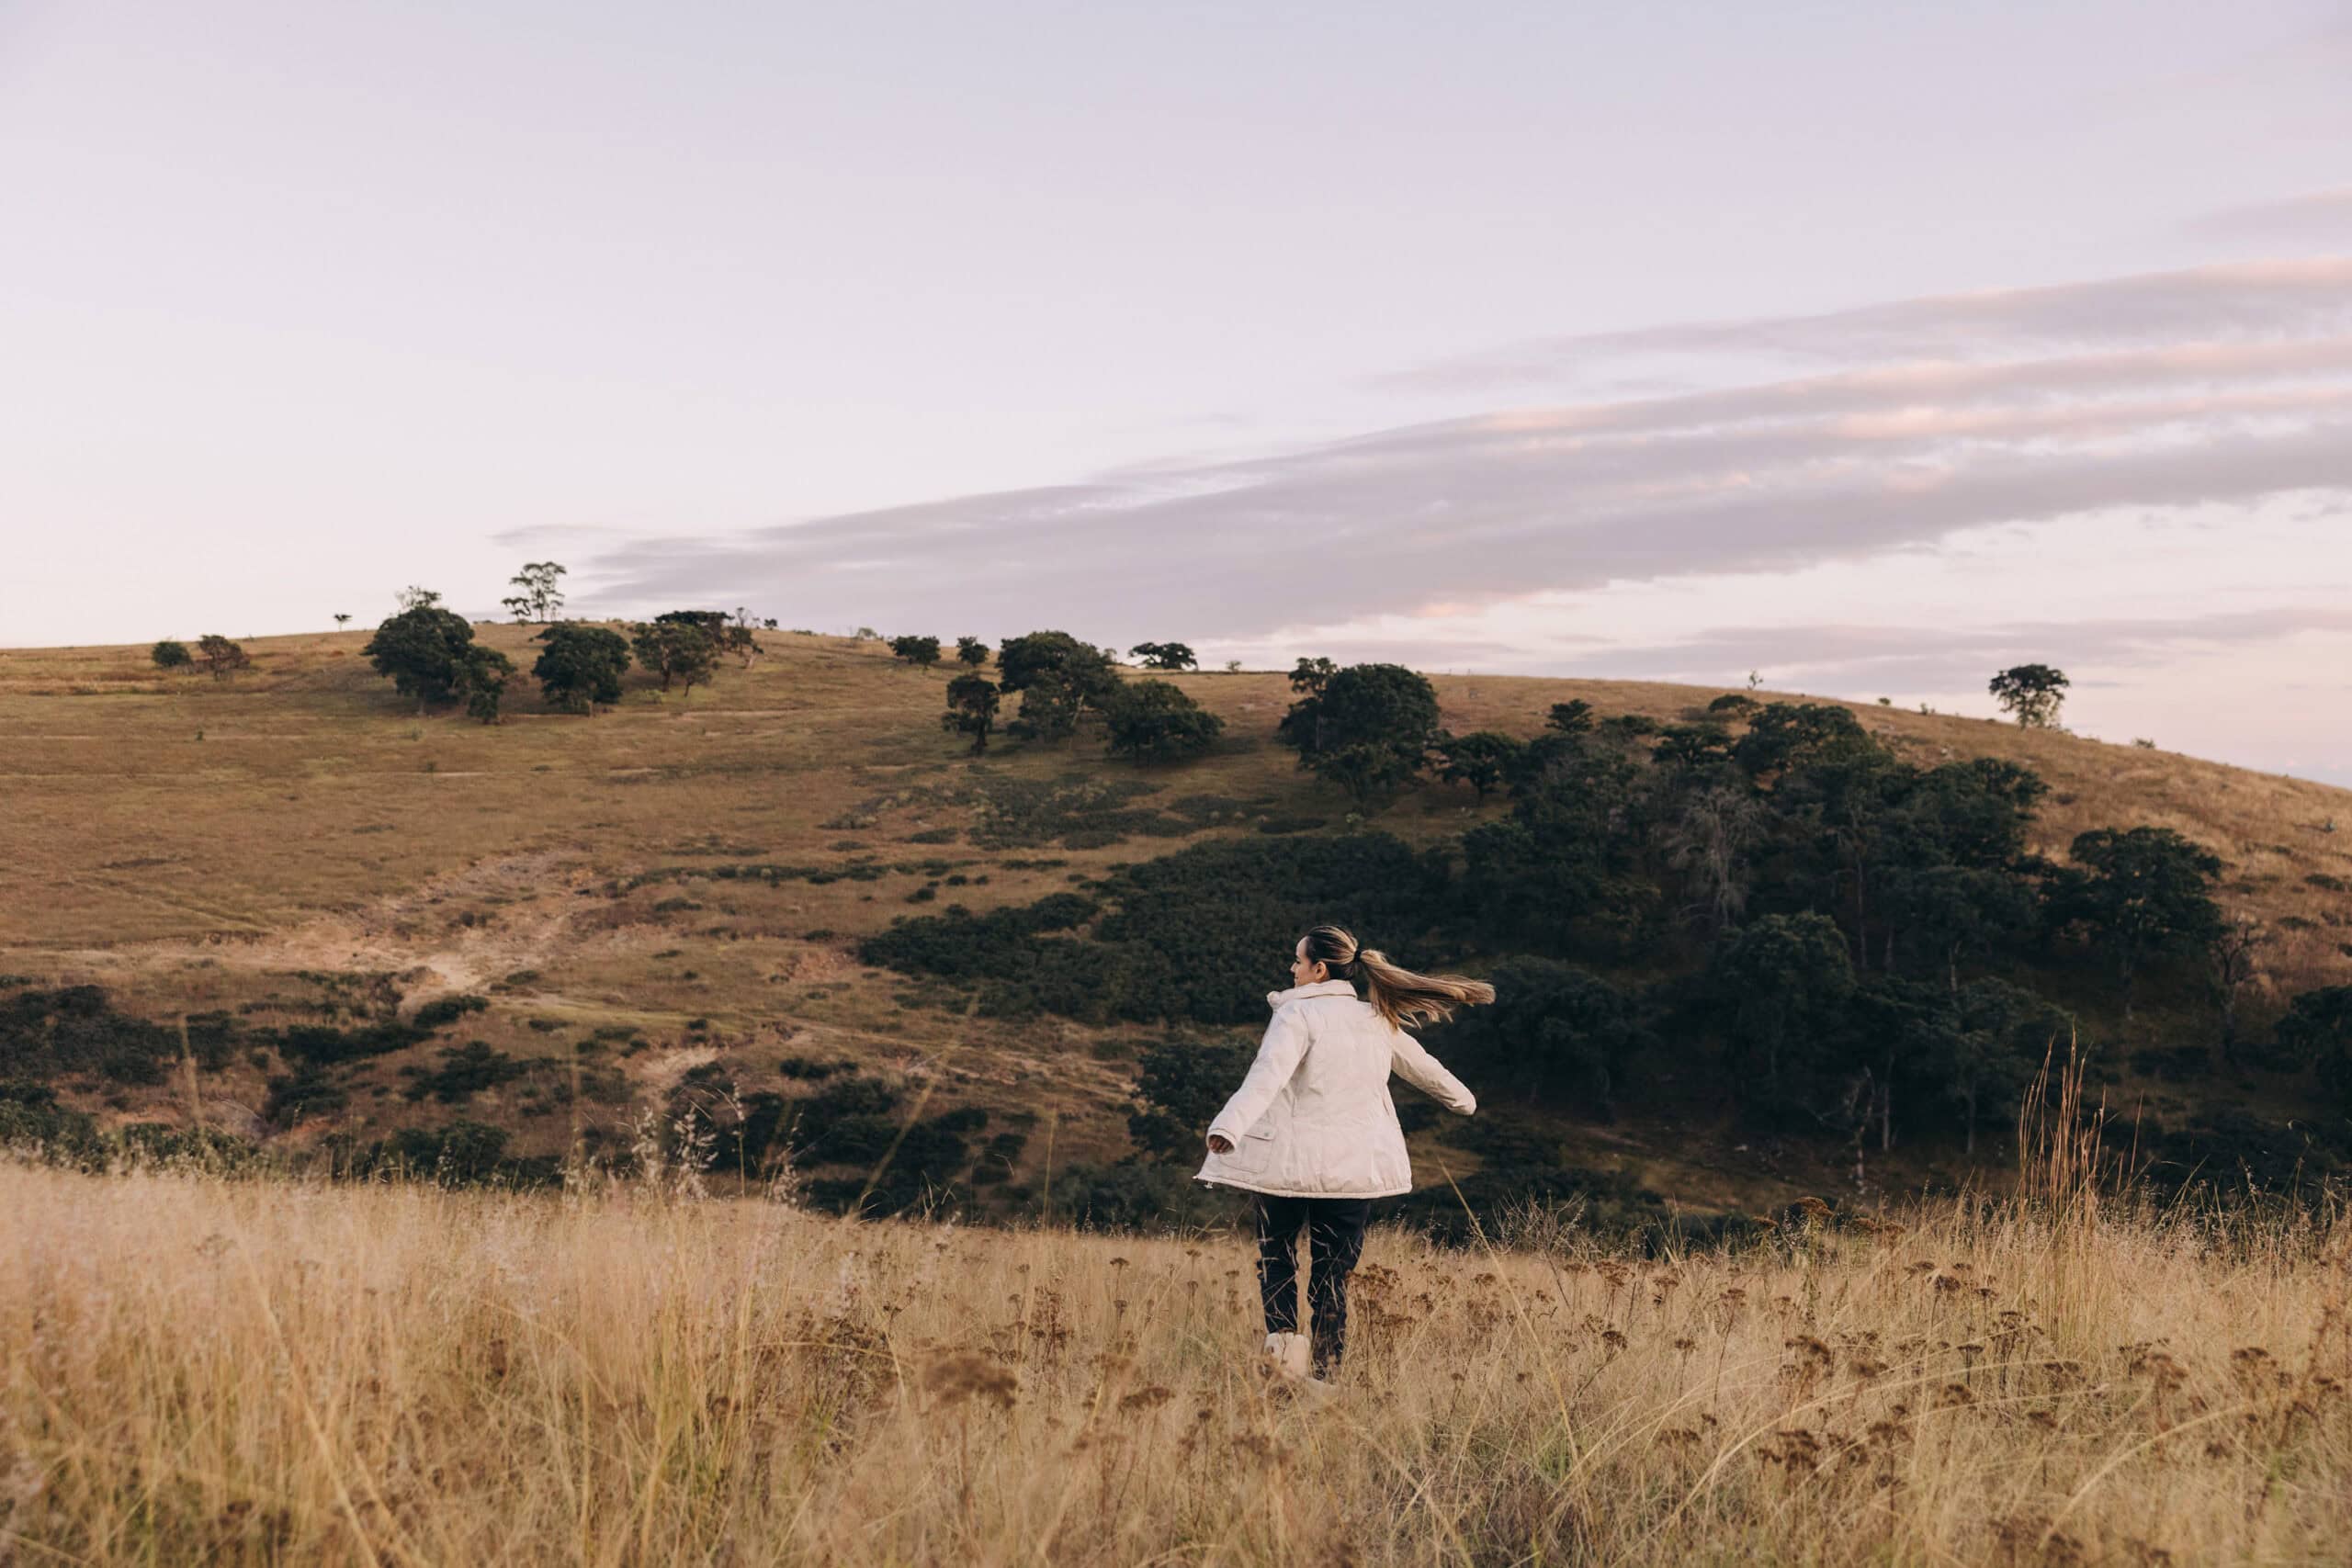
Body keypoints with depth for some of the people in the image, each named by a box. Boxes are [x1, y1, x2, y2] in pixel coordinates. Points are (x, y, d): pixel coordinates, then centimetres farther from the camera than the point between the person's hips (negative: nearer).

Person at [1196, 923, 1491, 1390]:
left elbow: (1268, 1074, -25)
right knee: (1333, 1270, 11)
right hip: (1355, 1163, 4)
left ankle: (1283, 1332, -10)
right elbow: (1422, 1066, 26)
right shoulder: (1377, 1019, 11)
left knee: (1276, 1252, 14)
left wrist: (1228, 1126, -38)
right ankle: (1324, 1371, 10)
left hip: (1291, 1157, -4)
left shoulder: (1298, 1014, -8)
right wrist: (1461, 1098, 45)